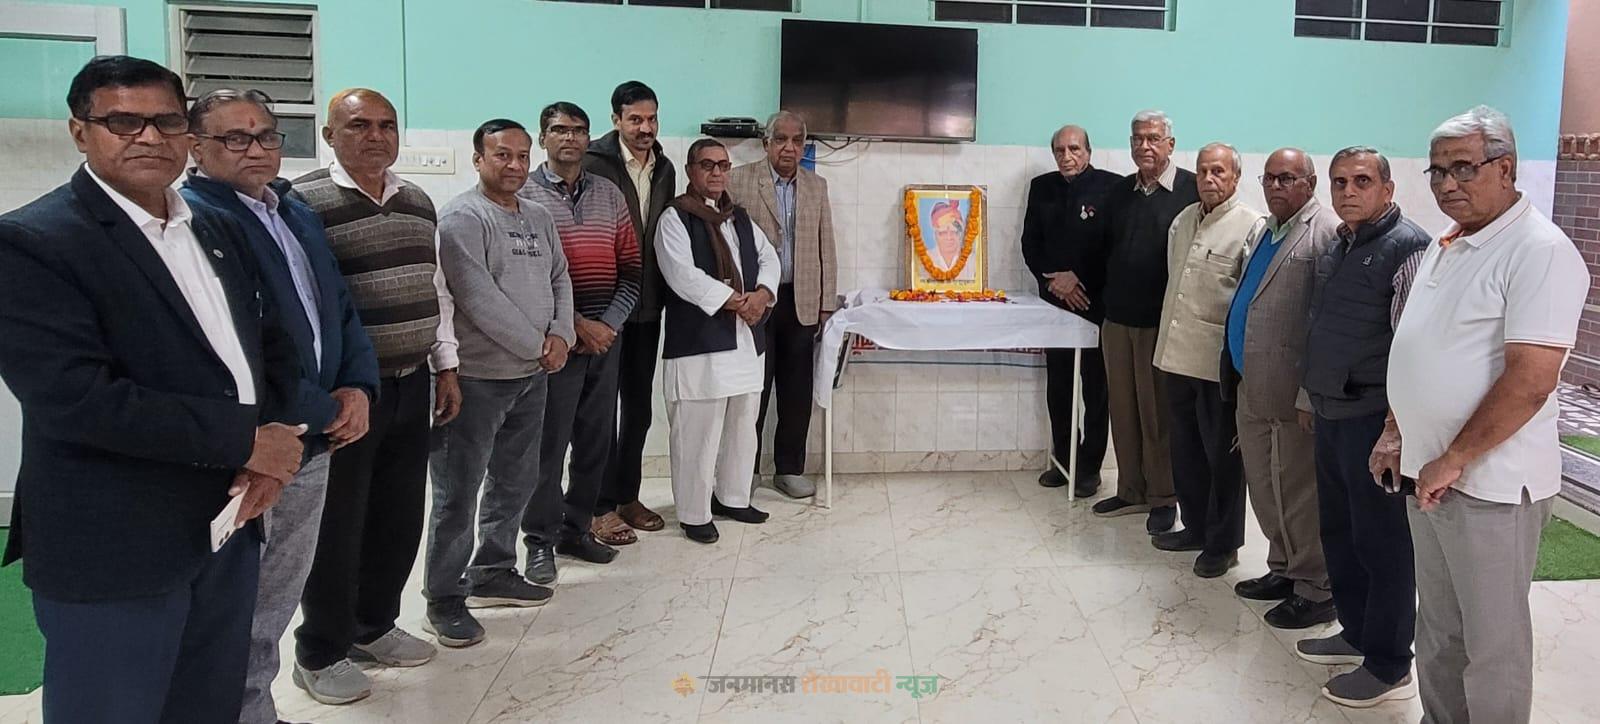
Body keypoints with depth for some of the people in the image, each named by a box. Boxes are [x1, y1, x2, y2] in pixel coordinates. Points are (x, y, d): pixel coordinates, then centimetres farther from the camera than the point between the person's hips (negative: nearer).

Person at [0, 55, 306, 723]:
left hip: (228, 531, 6)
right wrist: (247, 440, -18)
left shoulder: (218, 231, 10)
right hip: (110, 551, -6)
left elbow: (271, 344, 13)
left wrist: (270, 451, -6)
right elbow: (76, 398, -22)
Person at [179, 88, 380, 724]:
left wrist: (357, 388, 0)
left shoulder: (299, 215, 14)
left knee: (277, 600, 18)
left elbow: (341, 309, 18)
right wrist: (323, 411, -14)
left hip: (313, 444, 8)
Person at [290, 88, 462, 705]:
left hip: (411, 388, 7)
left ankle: (373, 627, 34)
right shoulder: (303, 203, -10)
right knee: (337, 526, 4)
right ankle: (320, 654, 22)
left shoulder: (418, 203, 12)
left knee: (399, 518, 15)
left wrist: (446, 368, 14)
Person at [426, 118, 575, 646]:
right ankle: (444, 600, 11)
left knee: (516, 483, 17)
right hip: (476, 378, -8)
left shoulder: (538, 219, 14)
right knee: (459, 493, 0)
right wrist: (537, 346, -13)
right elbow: (479, 299, -19)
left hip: (531, 375, 8)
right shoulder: (462, 218, -12)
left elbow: (560, 281, 14)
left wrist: (560, 335, -5)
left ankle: (493, 574, 33)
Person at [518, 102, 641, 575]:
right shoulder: (525, 194, -3)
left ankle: (577, 528, 25)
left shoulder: (610, 194, 10)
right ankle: (540, 540, 12)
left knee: (596, 440, 10)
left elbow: (631, 267, 8)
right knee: (548, 443, -1)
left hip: (605, 336, 5)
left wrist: (609, 323, -5)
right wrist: (577, 324, -14)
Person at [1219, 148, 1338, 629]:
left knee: (1298, 494, 2)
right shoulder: (1264, 232, 17)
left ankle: (1315, 591, 16)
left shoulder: (1326, 233, -12)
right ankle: (1284, 570, 33)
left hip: (1291, 394, -9)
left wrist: (1312, 396, -21)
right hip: (1253, 389, 9)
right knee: (1263, 486, 17)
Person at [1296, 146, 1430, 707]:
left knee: (1382, 541, 2)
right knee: (1339, 532, 18)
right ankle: (1357, 633, 35)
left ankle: (1389, 667, 15)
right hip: (1332, 413, 9)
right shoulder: (1338, 247, 14)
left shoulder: (1406, 247, -13)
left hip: (1373, 417, -9)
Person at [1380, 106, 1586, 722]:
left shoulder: (1540, 251, -16)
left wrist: (1453, 461, -18)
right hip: (1428, 471, 8)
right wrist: (1396, 432, 14)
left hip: (1491, 482, -8)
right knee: (1438, 625, 20)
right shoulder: (1445, 246, 11)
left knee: (1492, 642, 6)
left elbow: (1530, 381, -22)